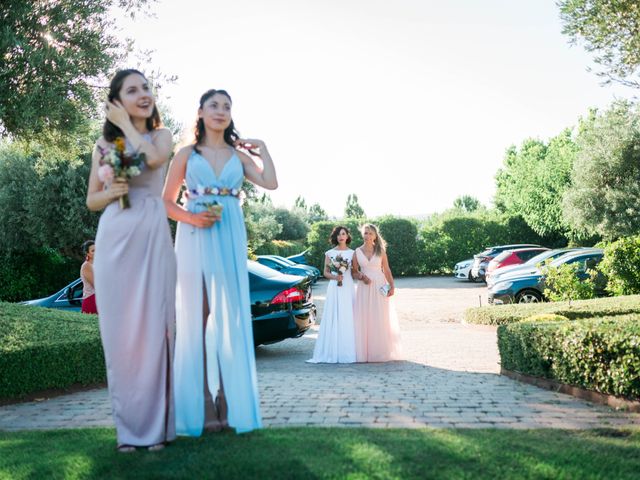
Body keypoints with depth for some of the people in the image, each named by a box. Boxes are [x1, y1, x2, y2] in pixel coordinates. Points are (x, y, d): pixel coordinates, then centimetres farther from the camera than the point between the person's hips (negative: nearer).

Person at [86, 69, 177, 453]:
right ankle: (129, 426, 11)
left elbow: (154, 157, -15)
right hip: (114, 239, 2)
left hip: (152, 238, -2)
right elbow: (92, 201, 15)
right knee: (119, 329, 2)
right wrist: (112, 191, -6)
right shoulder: (105, 144, 14)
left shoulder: (161, 136, 10)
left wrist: (127, 125, 1)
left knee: (153, 326, -3)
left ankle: (157, 423, 5)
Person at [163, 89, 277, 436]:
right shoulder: (187, 155, 8)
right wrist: (191, 218, -11)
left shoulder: (239, 155, 13)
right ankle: (200, 408, 2)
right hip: (195, 241, -2)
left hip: (230, 241, 2)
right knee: (196, 319, -3)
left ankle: (231, 406, 6)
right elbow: (167, 202, 6)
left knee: (230, 318, 1)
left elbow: (271, 183, -3)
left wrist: (261, 148, 4)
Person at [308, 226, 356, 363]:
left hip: (348, 288, 0)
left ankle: (347, 351, 2)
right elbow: (326, 273, 8)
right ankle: (333, 351, -1)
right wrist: (335, 277, -10)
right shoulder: (330, 253, 7)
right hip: (334, 288, 0)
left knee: (348, 318, -2)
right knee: (333, 318, -3)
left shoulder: (352, 253, 8)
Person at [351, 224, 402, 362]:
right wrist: (362, 277, -10)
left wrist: (392, 286, -6)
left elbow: (387, 270, 5)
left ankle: (381, 352, 8)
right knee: (365, 319, -2)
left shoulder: (380, 251, 4)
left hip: (380, 287, 0)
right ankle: (366, 352, 4)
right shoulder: (357, 252, 4)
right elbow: (354, 272, 10)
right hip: (364, 288, 0)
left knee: (381, 320, 1)